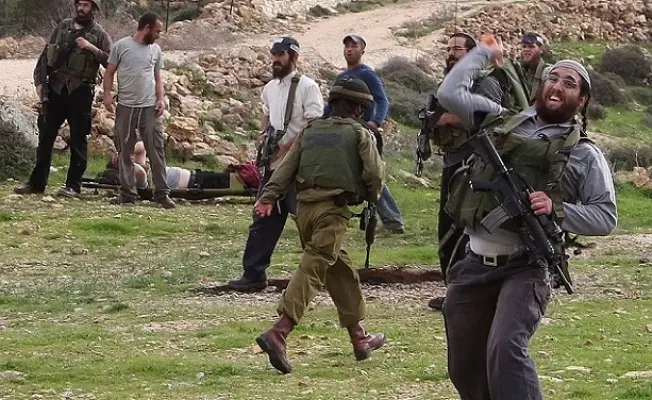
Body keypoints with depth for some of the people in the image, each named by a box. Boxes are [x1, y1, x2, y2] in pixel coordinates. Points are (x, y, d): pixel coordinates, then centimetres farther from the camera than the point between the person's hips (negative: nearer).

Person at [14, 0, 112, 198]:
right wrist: (39, 81, 2)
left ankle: (73, 185, 7)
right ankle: (37, 182, 13)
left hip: (80, 91, -3)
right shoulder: (63, 26, 9)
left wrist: (91, 48, -17)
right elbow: (46, 54, 11)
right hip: (56, 88, 3)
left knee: (78, 139, 2)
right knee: (45, 136, 6)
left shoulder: (99, 34, -1)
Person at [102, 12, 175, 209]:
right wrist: (107, 95, -9)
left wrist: (161, 98, 1)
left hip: (150, 107, 2)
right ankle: (127, 193, 11)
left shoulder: (155, 50, 9)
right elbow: (109, 72, 3)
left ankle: (162, 193, 0)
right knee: (125, 151, 4)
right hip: (125, 107, -2)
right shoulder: (122, 46, -1)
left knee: (157, 150, -3)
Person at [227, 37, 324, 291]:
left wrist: (286, 148, -18)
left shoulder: (307, 87, -10)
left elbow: (314, 127, -15)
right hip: (273, 165, 8)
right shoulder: (270, 88, 14)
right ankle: (253, 273, 12)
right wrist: (264, 135, 10)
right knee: (263, 220, 8)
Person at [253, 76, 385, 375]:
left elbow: (287, 167, 7)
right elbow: (374, 174, -3)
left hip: (304, 206, 6)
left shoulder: (310, 131, 17)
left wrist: (268, 197, 0)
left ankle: (359, 338, 27)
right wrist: (371, 197, 17)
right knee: (313, 270, -12)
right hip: (333, 210, -6)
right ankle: (277, 333, -28)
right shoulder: (360, 135, 4)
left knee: (340, 269, 19)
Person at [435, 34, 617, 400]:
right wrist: (485, 53, 15)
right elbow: (450, 93, 8)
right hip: (474, 266, 4)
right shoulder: (501, 122, 11)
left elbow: (606, 217, -1)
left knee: (505, 350, -30)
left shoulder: (584, 155, 2)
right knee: (465, 369, 10)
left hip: (525, 270, -4)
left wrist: (556, 211, -16)